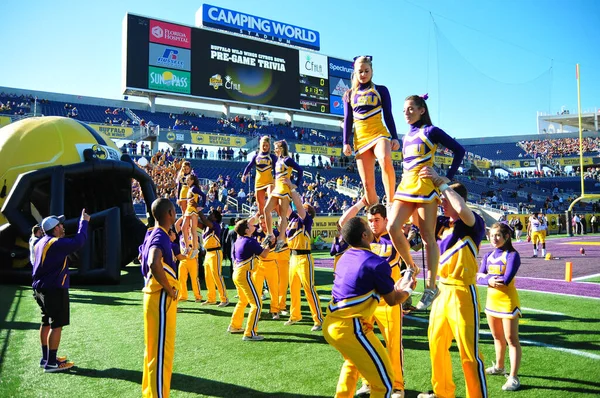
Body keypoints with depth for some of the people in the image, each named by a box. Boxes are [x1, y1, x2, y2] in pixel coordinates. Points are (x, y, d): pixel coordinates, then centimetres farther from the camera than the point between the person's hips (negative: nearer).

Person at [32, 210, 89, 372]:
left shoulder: (41, 242, 11)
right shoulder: (56, 243, -18)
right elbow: (78, 242, -23)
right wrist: (84, 222, -13)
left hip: (40, 288, 10)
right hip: (54, 290, -10)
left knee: (46, 323, 17)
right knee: (56, 325, -4)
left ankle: (46, 358, 27)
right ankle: (51, 363, -1)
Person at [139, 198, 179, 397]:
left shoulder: (152, 234, 10)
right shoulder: (161, 236, -19)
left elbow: (142, 258, 28)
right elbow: (154, 264, -37)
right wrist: (169, 289, -24)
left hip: (154, 296, 10)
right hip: (162, 298, -10)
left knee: (153, 349, 19)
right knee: (161, 351, -2)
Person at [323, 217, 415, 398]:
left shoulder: (345, 257, 9)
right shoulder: (377, 263, -15)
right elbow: (392, 301, -1)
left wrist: (395, 287, 29)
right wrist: (407, 290, 20)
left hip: (331, 325, 9)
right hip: (350, 329, -9)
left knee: (352, 362, 36)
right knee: (384, 382, 6)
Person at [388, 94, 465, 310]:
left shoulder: (430, 131, -1)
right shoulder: (407, 136, 18)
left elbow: (459, 150, -2)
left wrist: (448, 177, -7)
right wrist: (403, 180, 15)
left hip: (425, 186, -6)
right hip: (406, 186, 6)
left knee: (428, 237, -3)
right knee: (392, 227, -11)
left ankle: (431, 287, 6)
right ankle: (411, 268, 11)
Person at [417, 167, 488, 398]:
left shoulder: (474, 224, -11)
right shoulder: (441, 223, 7)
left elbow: (461, 208, -32)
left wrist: (442, 183, -24)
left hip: (463, 293, -7)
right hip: (442, 291, 7)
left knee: (469, 352, -1)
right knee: (436, 344, 17)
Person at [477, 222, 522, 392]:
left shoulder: (512, 255, -12)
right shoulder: (488, 256, 7)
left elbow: (506, 280, -22)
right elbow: (479, 277, -2)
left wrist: (487, 276, -11)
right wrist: (489, 280, -21)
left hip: (507, 302, -7)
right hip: (491, 301, 7)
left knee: (511, 339, -2)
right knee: (497, 337, 20)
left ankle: (513, 378, 3)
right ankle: (499, 367, 37)